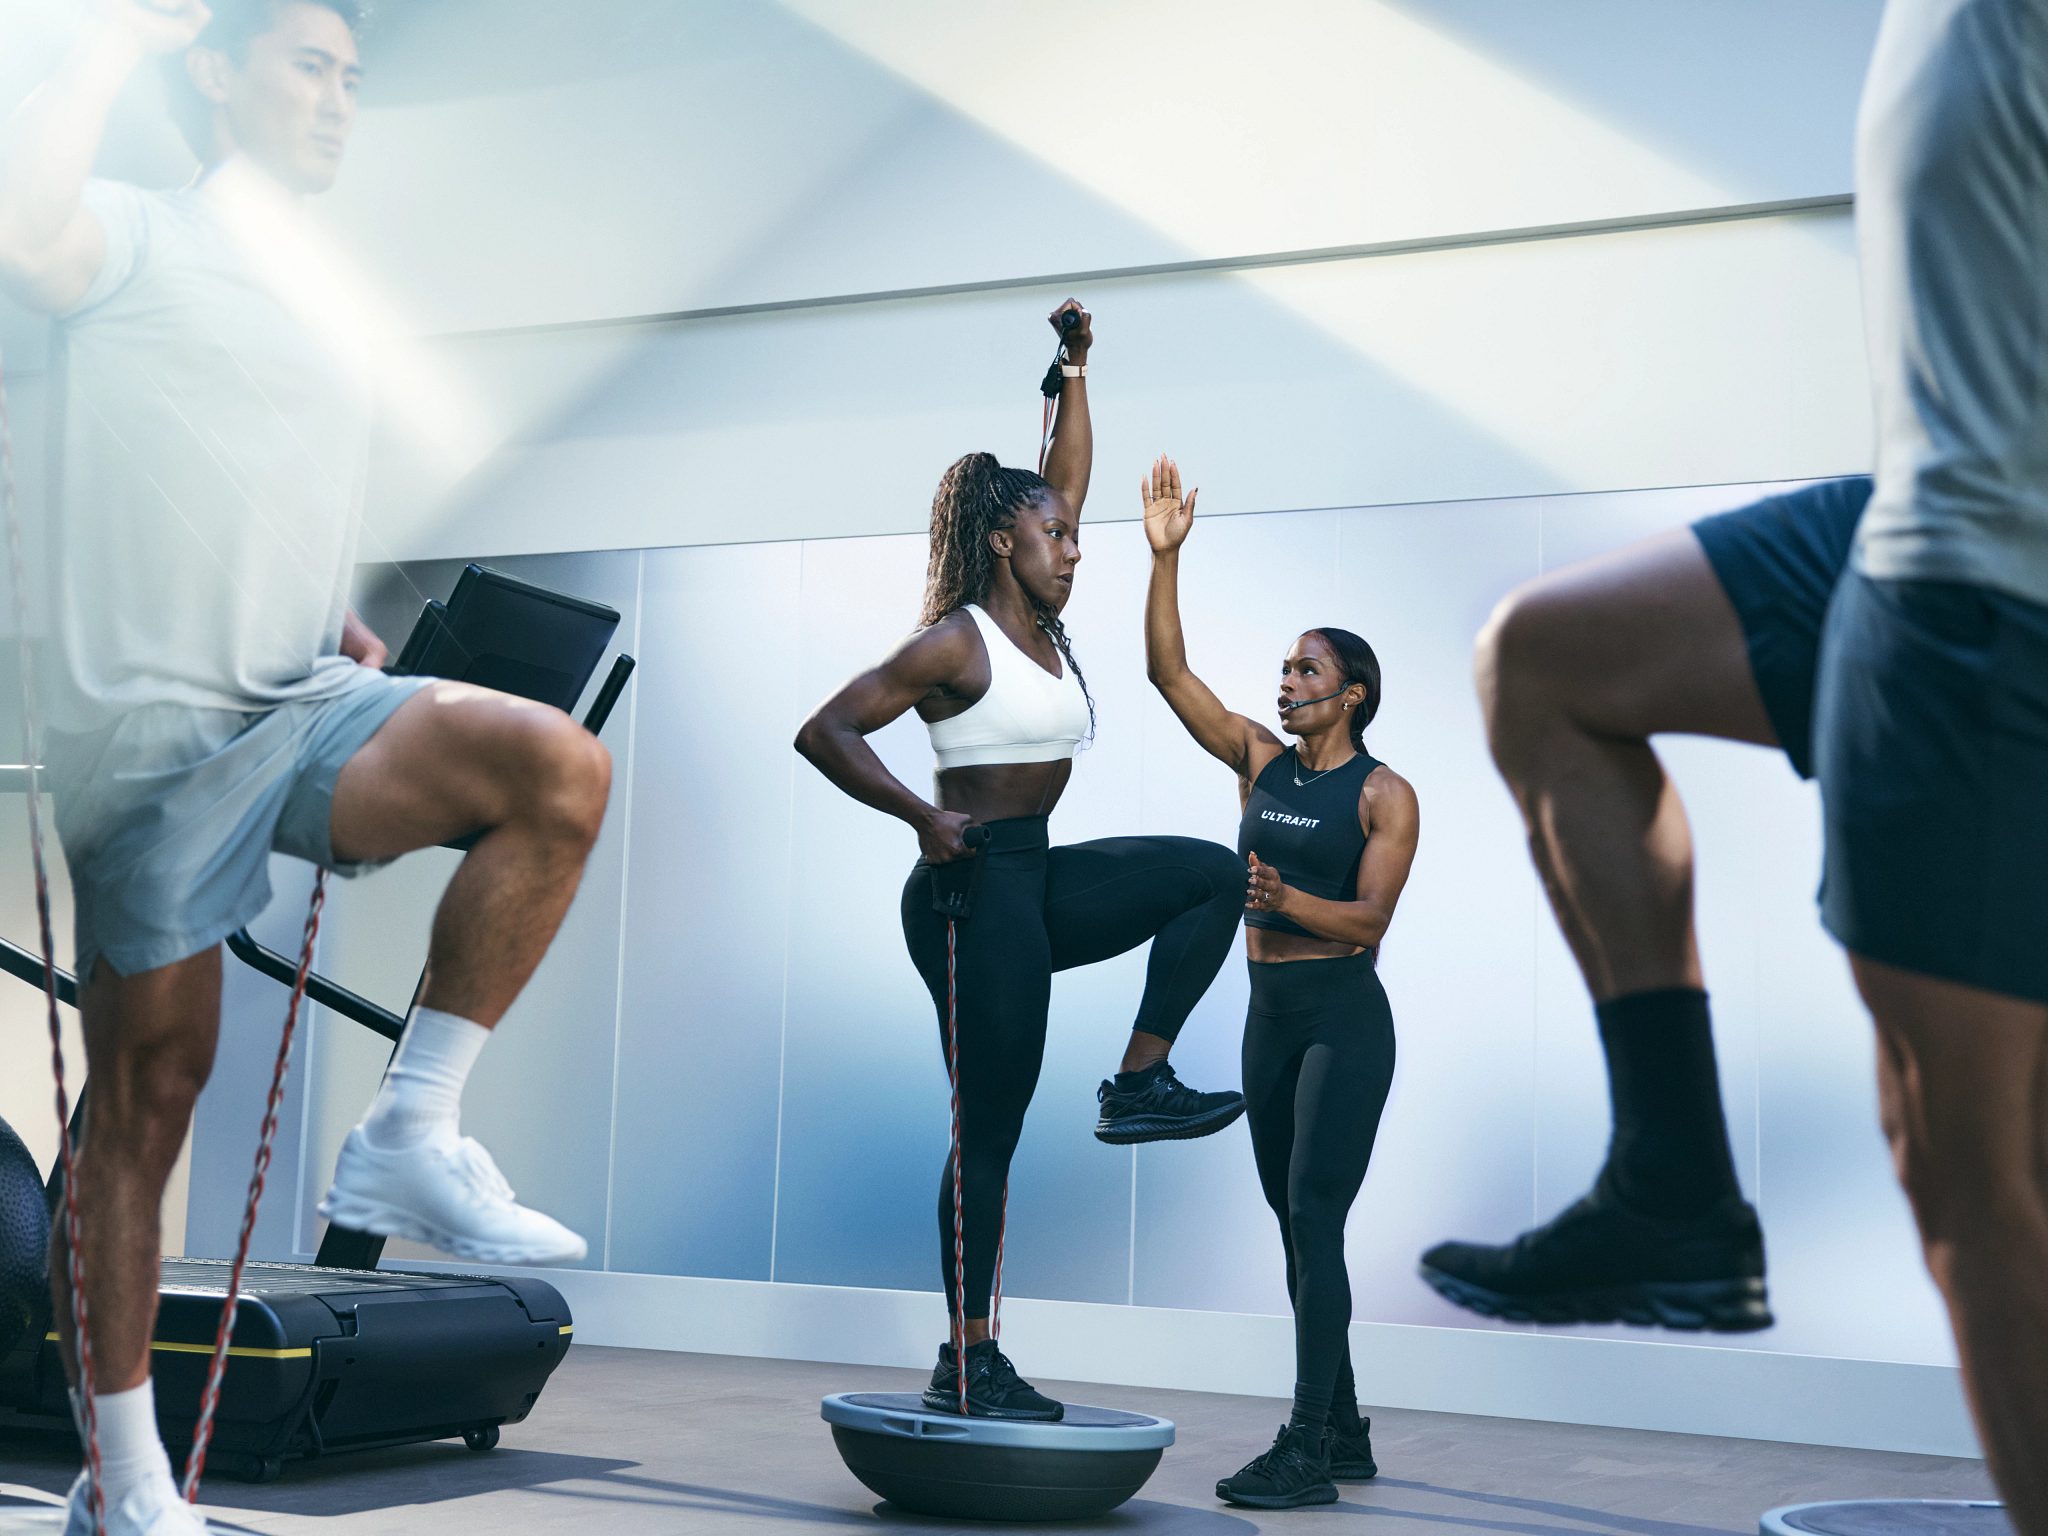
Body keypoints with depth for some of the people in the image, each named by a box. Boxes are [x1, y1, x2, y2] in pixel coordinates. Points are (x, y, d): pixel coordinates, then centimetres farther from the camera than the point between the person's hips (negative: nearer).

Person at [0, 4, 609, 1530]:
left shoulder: (318, 307, 21)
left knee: (562, 765, -22)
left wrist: (359, 645, 12)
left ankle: (410, 1136, -12)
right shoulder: (142, 239, 0)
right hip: (156, 732, -6)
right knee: (150, 1091, 0)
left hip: (303, 711, 6)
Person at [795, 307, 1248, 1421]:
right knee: (990, 1125, -4)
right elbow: (824, 733, -16)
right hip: (975, 888, -9)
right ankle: (969, 1363, 5)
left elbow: (1066, 482, 19)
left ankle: (1139, 1082, 1)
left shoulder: (1040, 627, 11)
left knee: (1212, 874, 3)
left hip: (1039, 881, 9)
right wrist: (924, 818, -20)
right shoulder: (954, 642, -12)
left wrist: (1075, 373, 15)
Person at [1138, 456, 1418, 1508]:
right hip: (1269, 1015, 7)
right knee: (1296, 1226, 11)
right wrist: (1164, 559, -3)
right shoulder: (1260, 761, 9)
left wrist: (1286, 898, -31)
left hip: (1345, 1018, -7)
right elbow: (1168, 673, 4)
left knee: (1315, 1221, -13)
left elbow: (1369, 920, -14)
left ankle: (1308, 1451, -12)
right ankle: (1343, 1433, 22)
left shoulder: (1384, 794, -7)